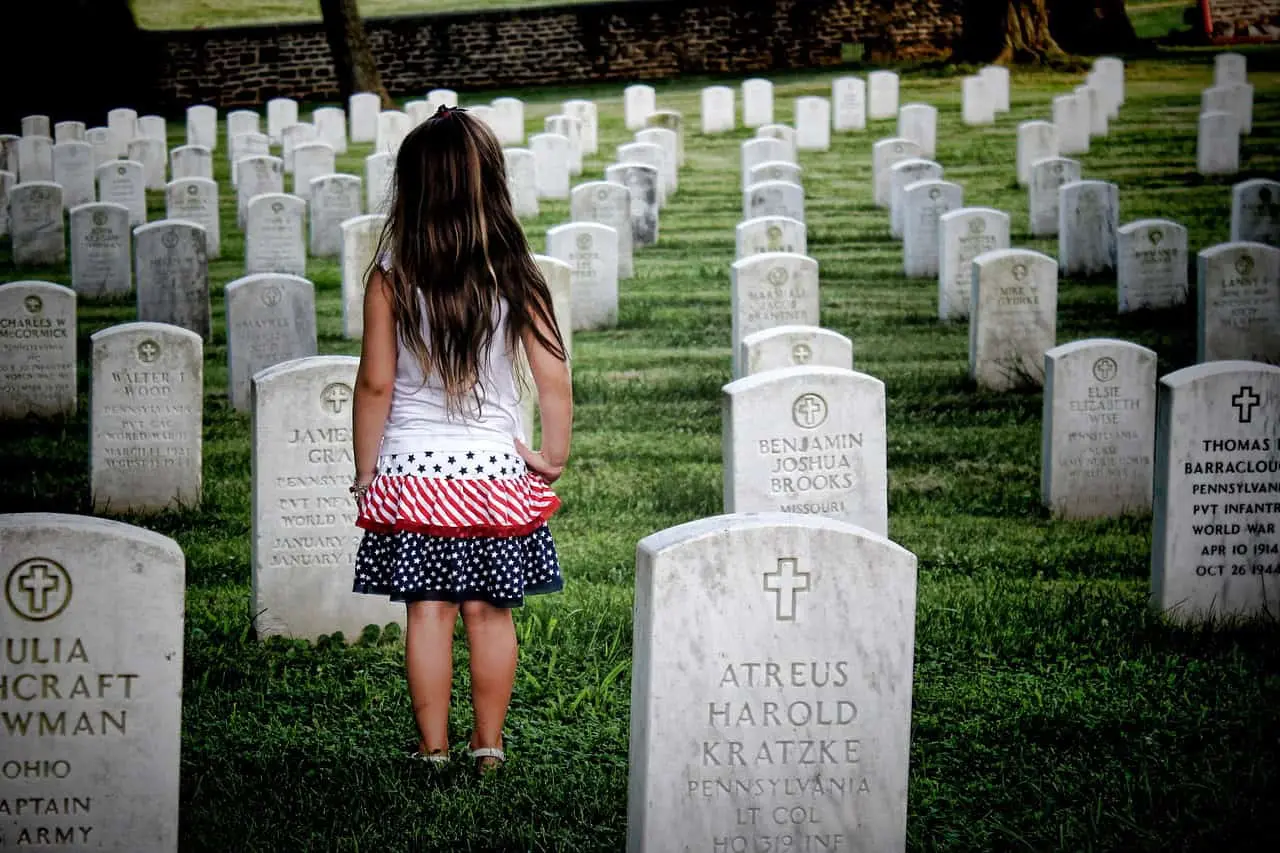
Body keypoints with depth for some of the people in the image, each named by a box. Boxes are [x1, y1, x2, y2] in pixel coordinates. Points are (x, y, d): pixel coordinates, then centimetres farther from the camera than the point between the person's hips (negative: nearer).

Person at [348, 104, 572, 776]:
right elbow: (554, 380, -5)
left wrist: (364, 472, 4)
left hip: (413, 468, -1)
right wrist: (553, 457, 8)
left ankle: (433, 749, 8)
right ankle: (489, 745, 13)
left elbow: (375, 383, -6)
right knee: (490, 610, 8)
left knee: (428, 611, 4)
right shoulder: (514, 274, -5)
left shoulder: (392, 274, -8)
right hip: (496, 466, 1)